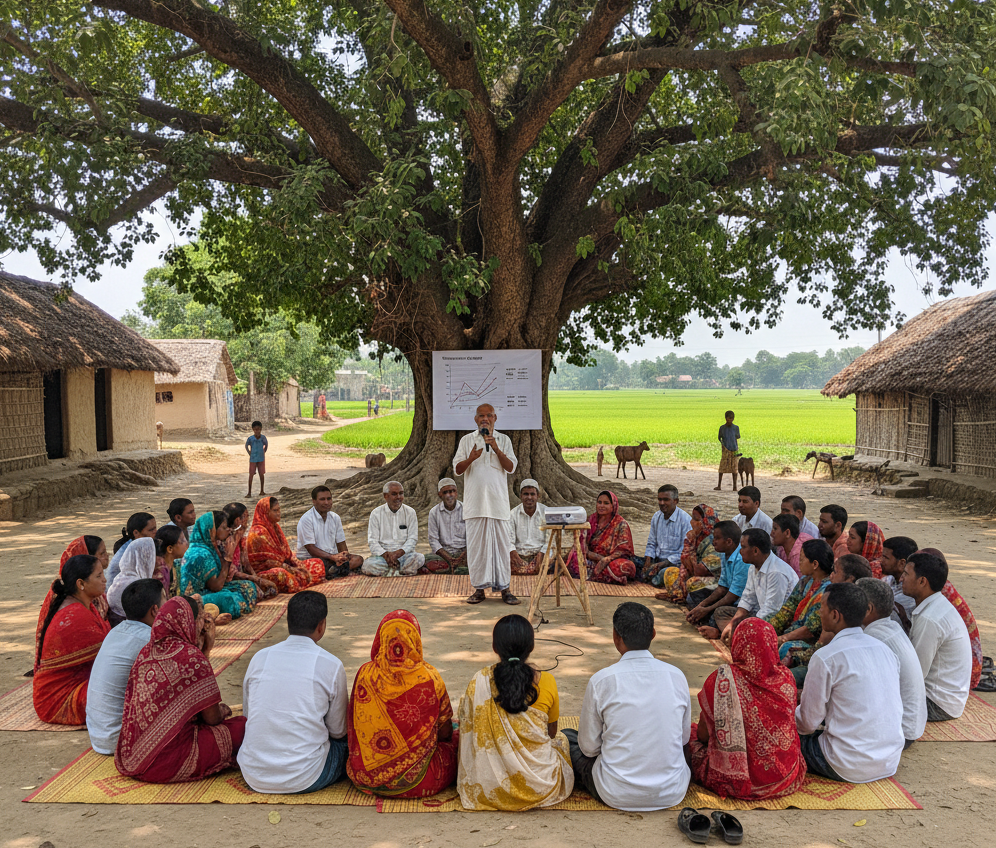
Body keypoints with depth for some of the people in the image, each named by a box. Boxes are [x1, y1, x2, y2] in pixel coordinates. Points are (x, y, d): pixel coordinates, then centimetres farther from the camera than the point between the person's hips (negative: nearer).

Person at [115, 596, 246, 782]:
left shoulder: (146, 652, 5)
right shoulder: (192, 657, -17)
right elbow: (212, 718, -9)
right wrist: (222, 711, 16)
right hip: (170, 759, -8)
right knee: (241, 725, 3)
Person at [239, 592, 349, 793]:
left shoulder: (259, 658, -1)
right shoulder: (331, 665, -11)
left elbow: (248, 713, 13)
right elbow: (337, 731, 1)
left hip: (254, 777, 1)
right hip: (306, 779, 0)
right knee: (348, 743, 22)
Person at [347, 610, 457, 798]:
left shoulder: (365, 674, -7)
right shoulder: (429, 677, -15)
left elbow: (354, 729, 5)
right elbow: (444, 732, -2)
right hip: (414, 782, -6)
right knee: (457, 740, 20)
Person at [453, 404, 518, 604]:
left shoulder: (504, 440, 9)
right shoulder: (467, 440, 9)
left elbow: (511, 467, -2)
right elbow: (457, 470, 3)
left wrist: (496, 449, -15)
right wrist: (470, 459, -16)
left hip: (498, 501, 0)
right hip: (475, 501, 0)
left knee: (501, 544, 0)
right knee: (476, 545, 1)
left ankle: (505, 589, 7)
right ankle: (479, 588, 10)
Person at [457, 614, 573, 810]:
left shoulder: (479, 682, -9)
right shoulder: (546, 682, -10)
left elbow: (468, 732, 4)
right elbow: (552, 732, 6)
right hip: (540, 787, -3)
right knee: (562, 739, 29)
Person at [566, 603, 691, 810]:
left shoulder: (601, 680, -14)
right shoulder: (677, 676, -6)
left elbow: (589, 748, -3)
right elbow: (684, 737, 9)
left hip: (618, 796, -2)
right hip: (672, 794, 3)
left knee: (565, 738, 19)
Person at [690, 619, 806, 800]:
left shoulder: (720, 680, -16)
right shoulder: (785, 678, -5)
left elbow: (703, 735, -6)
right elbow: (787, 727, 11)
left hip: (738, 783, -5)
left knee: (692, 734, 17)